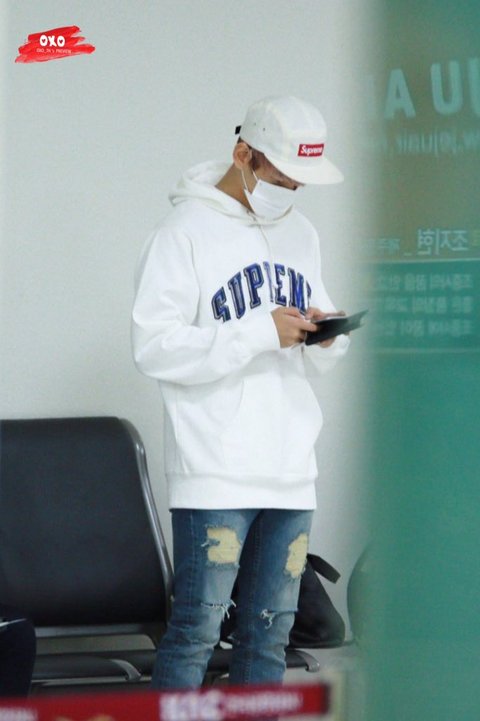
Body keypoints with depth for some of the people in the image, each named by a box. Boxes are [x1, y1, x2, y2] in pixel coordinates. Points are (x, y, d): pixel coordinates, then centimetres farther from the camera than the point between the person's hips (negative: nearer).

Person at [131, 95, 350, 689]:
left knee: (271, 630, 9)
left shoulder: (300, 234, 16)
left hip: (289, 472, 7)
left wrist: (325, 335, -2)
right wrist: (260, 332, -19)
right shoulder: (187, 231, -6)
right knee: (197, 625, -8)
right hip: (215, 472, -7)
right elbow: (154, 347, -14)